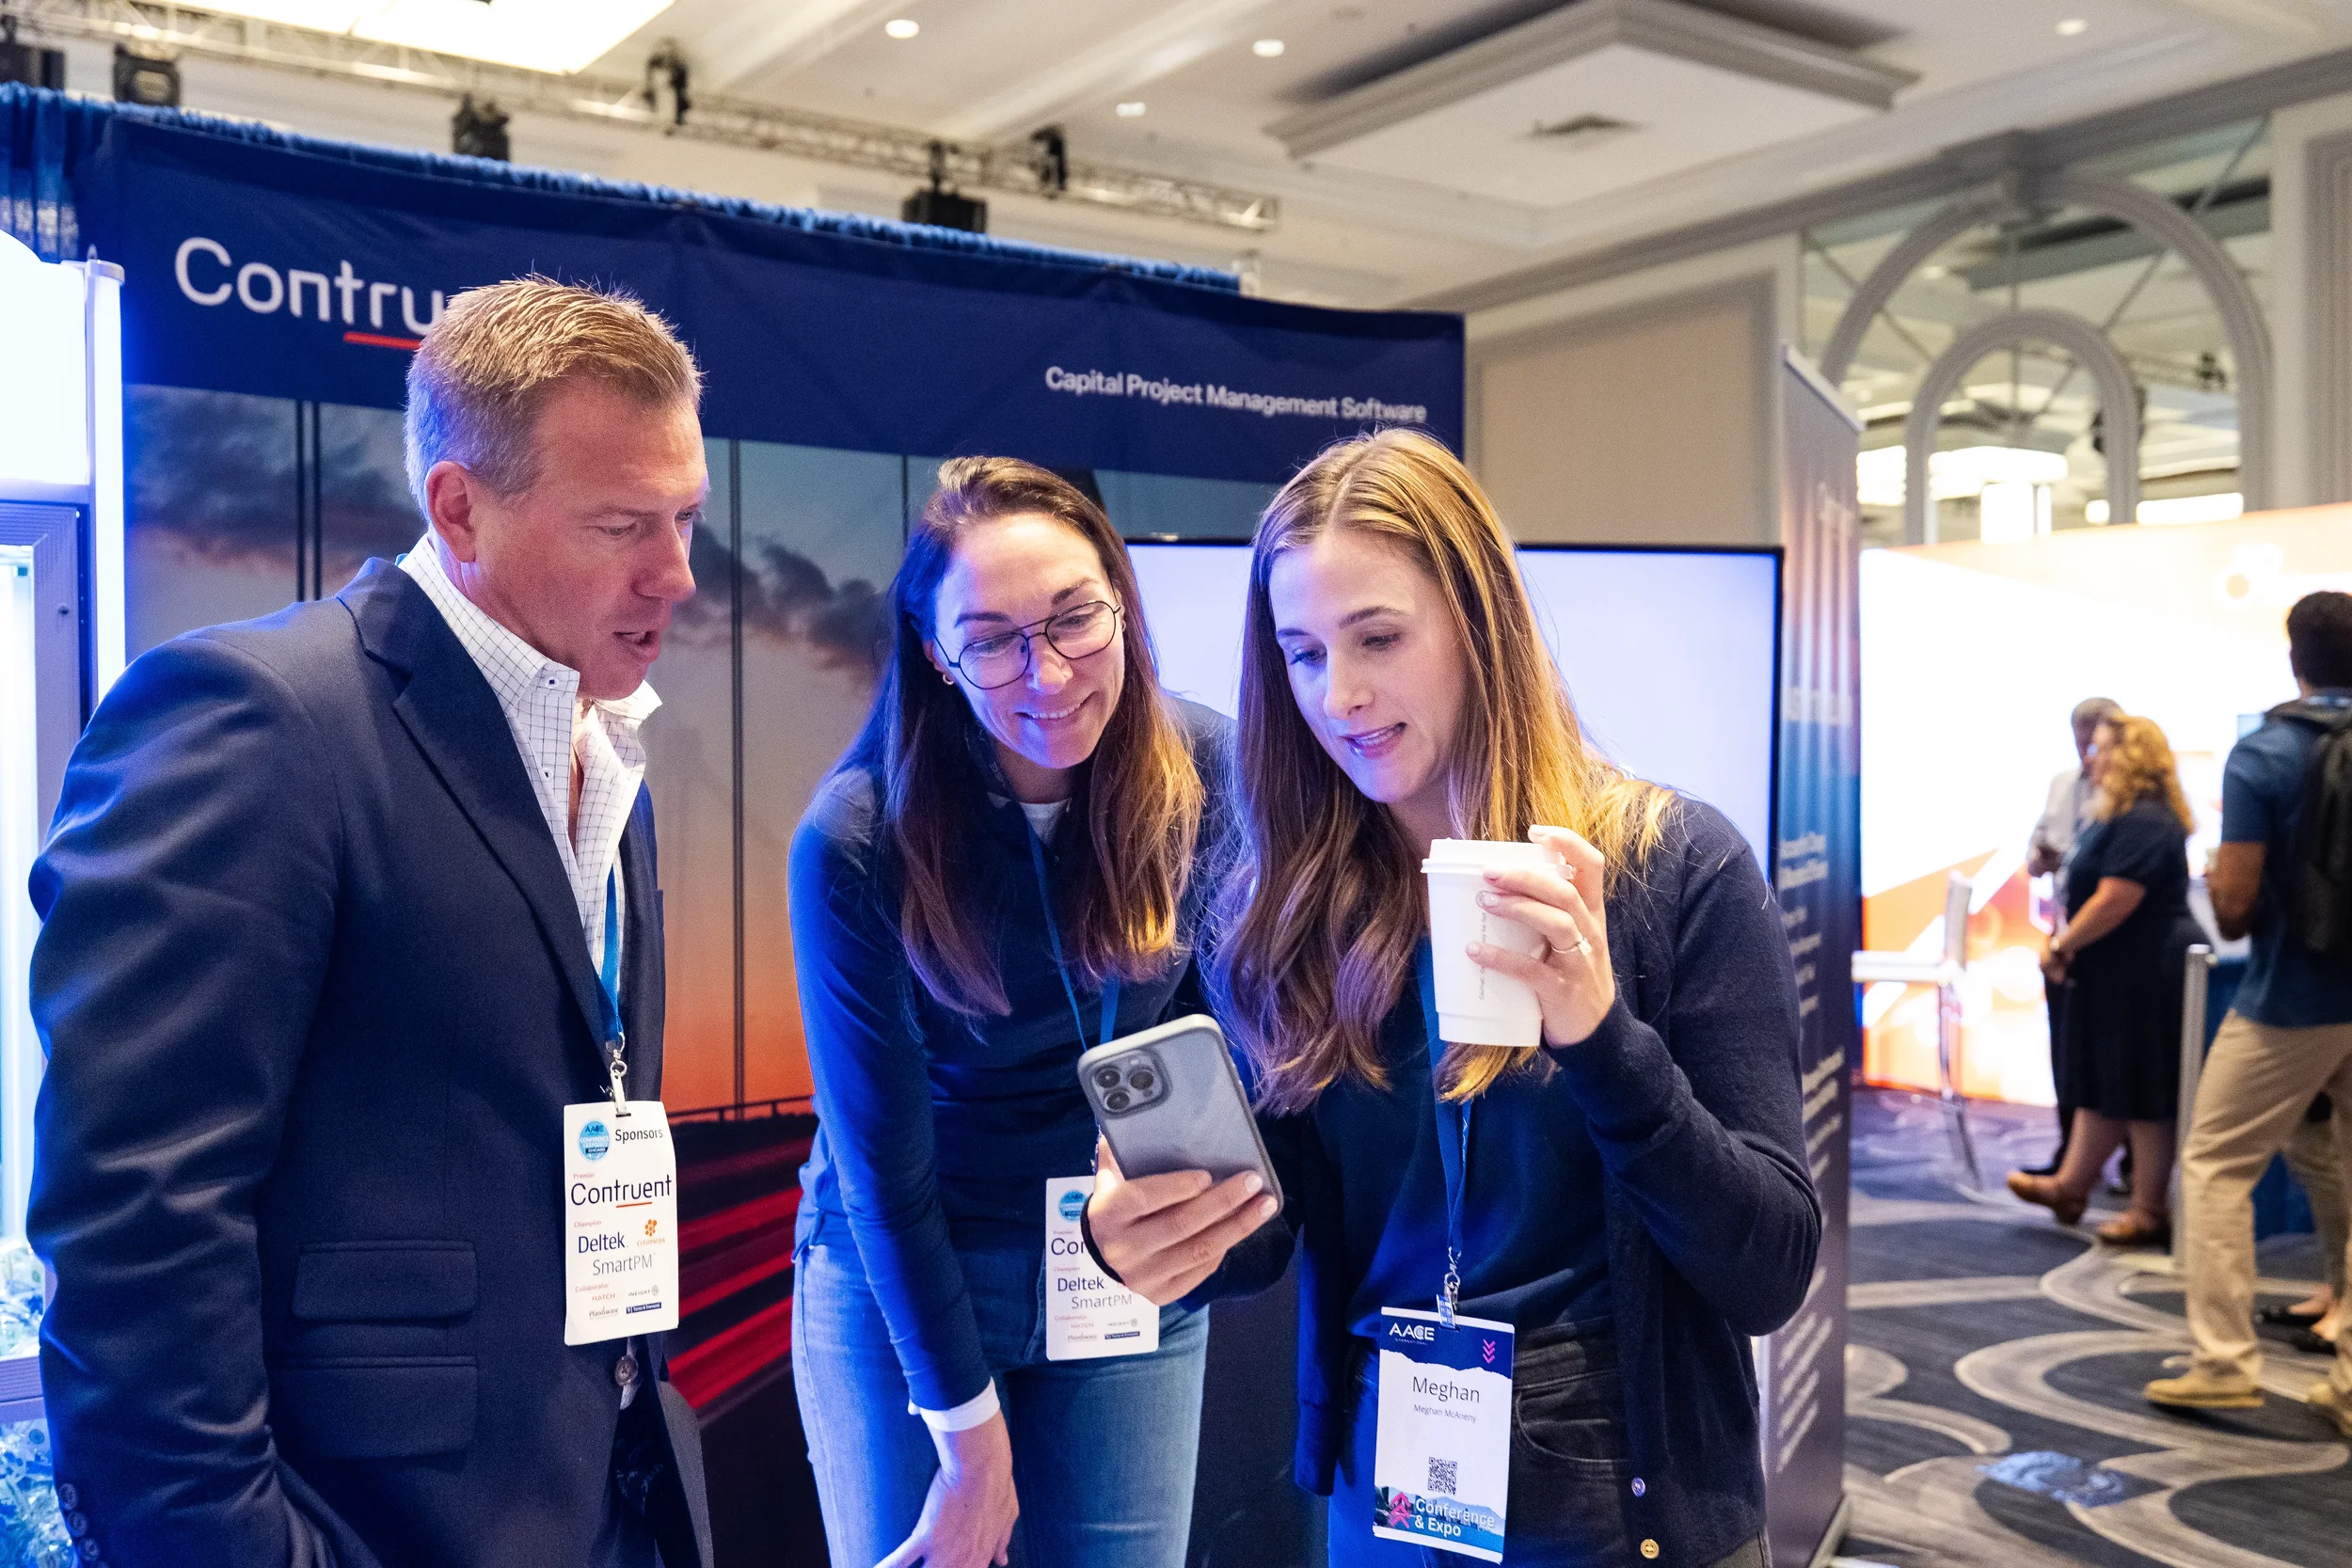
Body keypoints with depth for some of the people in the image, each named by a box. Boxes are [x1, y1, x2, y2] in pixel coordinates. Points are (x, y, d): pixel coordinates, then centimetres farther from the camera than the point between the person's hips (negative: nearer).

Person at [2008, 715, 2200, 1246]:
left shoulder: (2144, 822, -20)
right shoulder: (2122, 816, 15)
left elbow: (2116, 900, -25)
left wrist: (2060, 948, -16)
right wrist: (2068, 946, 13)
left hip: (2145, 976, -11)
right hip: (2118, 974, 11)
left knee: (2141, 1093, -2)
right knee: (2099, 1084, 17)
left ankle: (2150, 1212, 8)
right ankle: (2070, 1186, 27)